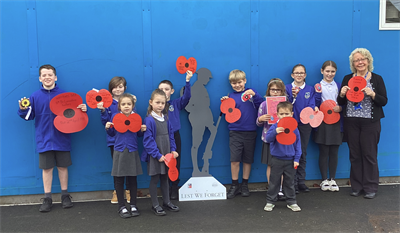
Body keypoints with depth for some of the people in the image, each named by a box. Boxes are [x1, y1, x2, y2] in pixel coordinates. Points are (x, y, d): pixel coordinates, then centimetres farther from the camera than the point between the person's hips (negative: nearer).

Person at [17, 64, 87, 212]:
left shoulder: (64, 94, 1)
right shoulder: (35, 96, 2)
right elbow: (29, 116, 2)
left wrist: (82, 110, -14)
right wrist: (23, 109, -18)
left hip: (61, 138, 0)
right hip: (44, 139, 0)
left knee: (62, 167, 8)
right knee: (46, 168, 6)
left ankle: (65, 196, 23)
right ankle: (47, 198, 17)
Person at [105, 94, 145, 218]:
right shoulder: (115, 116, -1)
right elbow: (112, 133, 9)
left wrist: (142, 130, -9)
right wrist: (108, 128, -11)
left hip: (132, 151, 1)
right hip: (119, 151, 0)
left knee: (133, 179, 8)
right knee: (119, 180, 5)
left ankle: (133, 205, 22)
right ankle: (121, 207, 18)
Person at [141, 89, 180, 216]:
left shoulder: (165, 118, 6)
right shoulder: (149, 120, -13)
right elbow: (148, 140, -16)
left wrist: (173, 149, 2)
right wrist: (157, 155, -18)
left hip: (166, 154, 6)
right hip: (154, 156, -6)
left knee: (165, 178, 17)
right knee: (154, 179, 5)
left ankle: (167, 202, 29)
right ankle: (155, 205, 17)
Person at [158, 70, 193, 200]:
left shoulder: (176, 104, 4)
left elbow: (186, 97, -11)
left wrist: (187, 81, -20)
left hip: (174, 136, 0)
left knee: (175, 162, 6)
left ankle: (174, 188, 18)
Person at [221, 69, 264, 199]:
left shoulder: (251, 92, 4)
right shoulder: (231, 96, 5)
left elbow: (262, 106, -6)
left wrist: (254, 95, -18)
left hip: (250, 131, 0)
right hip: (235, 132, 0)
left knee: (247, 160, 9)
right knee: (234, 160, -4)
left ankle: (244, 185, 24)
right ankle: (234, 186, 12)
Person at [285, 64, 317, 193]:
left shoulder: (310, 89, 9)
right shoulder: (287, 88, 2)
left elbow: (311, 105, -2)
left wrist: (314, 108, -24)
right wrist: (293, 96, -28)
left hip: (305, 123, 2)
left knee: (303, 153, 7)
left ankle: (301, 181, 16)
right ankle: (293, 182, 3)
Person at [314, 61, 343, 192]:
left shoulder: (338, 86, 10)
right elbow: (316, 105, -3)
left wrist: (340, 108, -11)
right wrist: (318, 93, -18)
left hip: (336, 123, 2)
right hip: (322, 123, -2)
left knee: (334, 152, 6)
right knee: (323, 152, 2)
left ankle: (332, 180, 16)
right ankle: (324, 180, 13)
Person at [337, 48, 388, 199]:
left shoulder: (377, 79, 2)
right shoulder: (347, 78, 9)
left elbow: (384, 101, -1)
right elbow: (341, 102, 10)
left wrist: (372, 94, -18)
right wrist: (342, 94, -11)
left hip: (370, 123, -2)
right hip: (351, 122, 2)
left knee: (369, 155, 0)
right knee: (355, 155, 7)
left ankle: (371, 188, 12)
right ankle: (356, 186, 17)